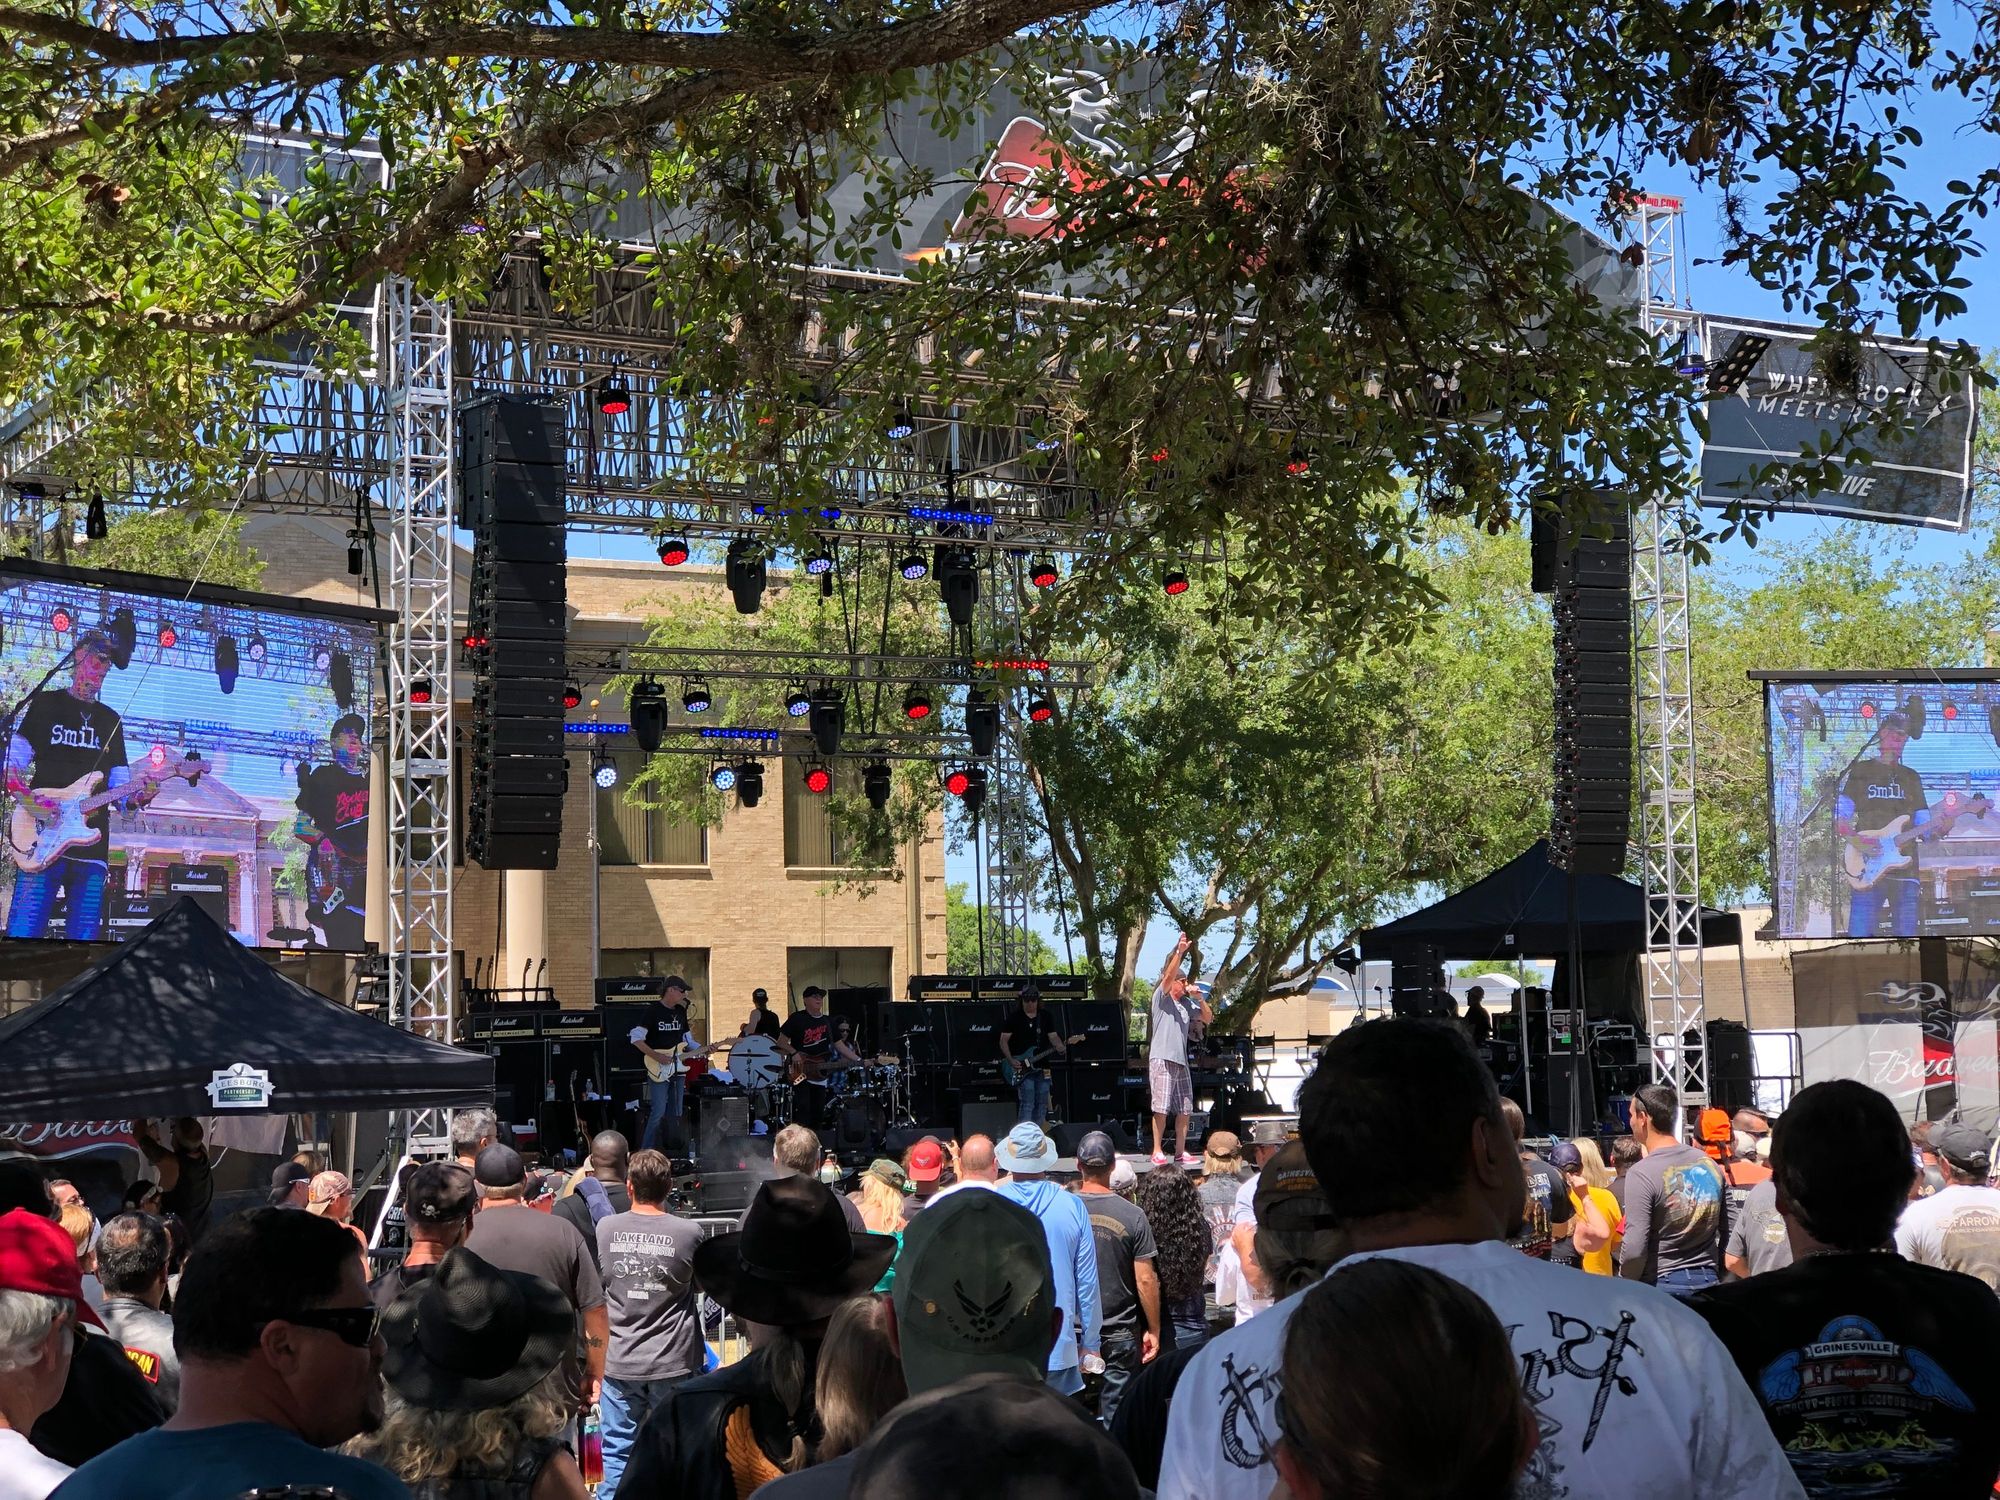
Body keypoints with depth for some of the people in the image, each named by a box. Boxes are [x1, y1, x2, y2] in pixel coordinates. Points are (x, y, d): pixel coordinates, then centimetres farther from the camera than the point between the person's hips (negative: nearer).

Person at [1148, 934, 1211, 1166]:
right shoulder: (1161, 997, 1)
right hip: (1162, 1058, -7)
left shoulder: (1188, 1004, 18)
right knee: (1161, 1108, -9)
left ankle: (1180, 1151, 12)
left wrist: (1199, 998, 5)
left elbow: (1208, 1018, 18)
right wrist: (1179, 951, -23)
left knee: (1184, 1109, 6)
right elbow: (1168, 975, -14)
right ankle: (1157, 1151, -6)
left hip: (1181, 1060, 7)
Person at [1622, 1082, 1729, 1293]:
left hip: (1660, 1285, -6)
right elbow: (1728, 1233, 11)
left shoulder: (1641, 1174, -14)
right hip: (1708, 1282, 6)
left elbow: (1635, 1250, -17)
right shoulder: (1710, 1165, 7)